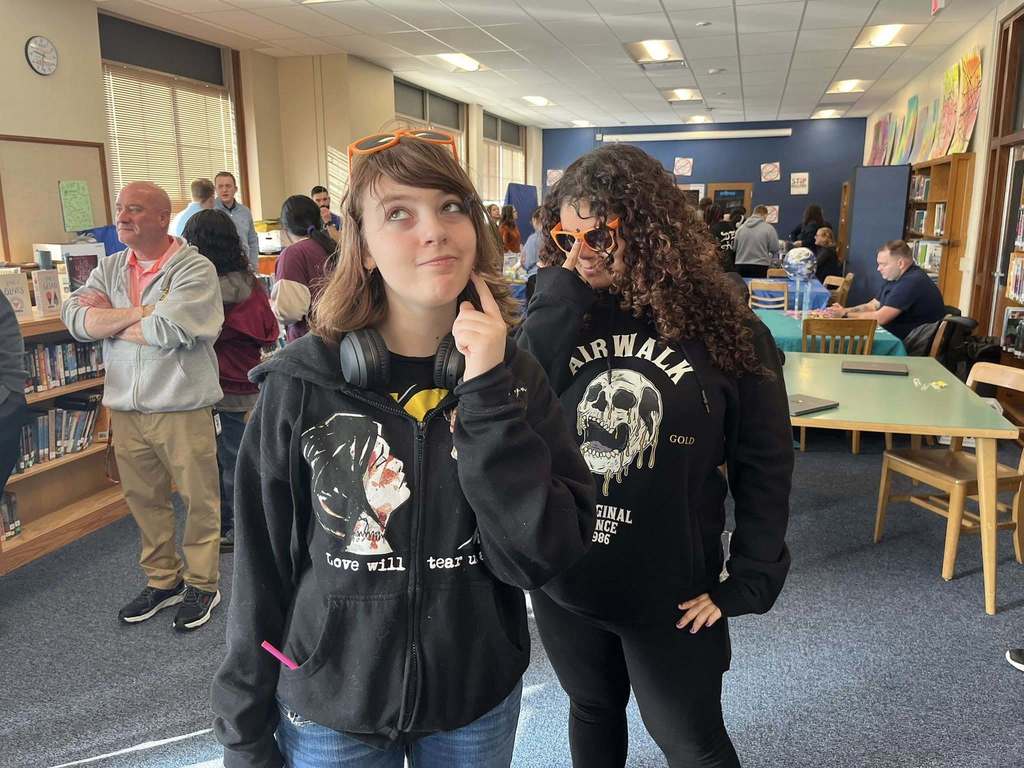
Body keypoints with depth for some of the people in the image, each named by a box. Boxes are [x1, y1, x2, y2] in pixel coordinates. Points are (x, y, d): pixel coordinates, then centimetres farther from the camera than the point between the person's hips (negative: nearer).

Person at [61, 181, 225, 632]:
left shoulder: (195, 269, -10)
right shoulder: (110, 268, 9)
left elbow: (169, 329, -23)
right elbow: (74, 317, -6)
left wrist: (108, 319, -7)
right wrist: (141, 311, -15)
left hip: (182, 408, -6)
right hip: (125, 409, 6)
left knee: (198, 500, 6)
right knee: (143, 499, 16)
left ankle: (202, 585, 24)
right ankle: (162, 581, 33)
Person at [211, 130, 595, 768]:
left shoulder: (514, 377, -10)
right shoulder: (302, 386, -14)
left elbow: (541, 557, -19)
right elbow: (261, 571, -6)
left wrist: (488, 396, -25)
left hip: (479, 703, 2)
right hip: (330, 714, -1)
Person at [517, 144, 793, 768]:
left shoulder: (725, 329, -12)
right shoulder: (557, 314, -6)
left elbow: (765, 467, -5)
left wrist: (748, 582, -6)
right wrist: (563, 293, -23)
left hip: (673, 594, -2)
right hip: (564, 584, 3)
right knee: (593, 713, 26)